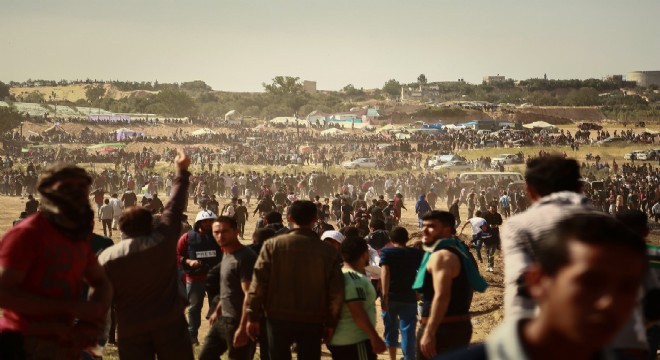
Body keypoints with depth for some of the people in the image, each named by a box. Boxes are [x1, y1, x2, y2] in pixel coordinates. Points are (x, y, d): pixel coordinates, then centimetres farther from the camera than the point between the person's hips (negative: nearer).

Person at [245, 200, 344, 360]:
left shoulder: (273, 245, -7)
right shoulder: (328, 251, -6)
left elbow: (258, 283, -8)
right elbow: (336, 291, -5)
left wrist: (253, 317, 0)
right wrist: (331, 322, 6)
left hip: (279, 318, 0)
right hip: (313, 321, 0)